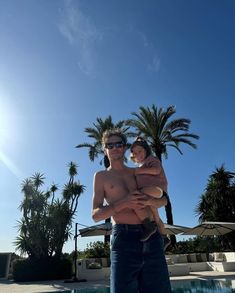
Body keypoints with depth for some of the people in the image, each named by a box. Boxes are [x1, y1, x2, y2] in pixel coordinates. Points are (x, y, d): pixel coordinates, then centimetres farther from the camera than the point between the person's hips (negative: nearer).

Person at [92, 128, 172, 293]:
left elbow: (163, 200, 16)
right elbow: (96, 215, 3)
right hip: (124, 237, -3)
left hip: (152, 236, 3)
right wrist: (122, 204, -14)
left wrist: (149, 201, -9)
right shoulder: (101, 176, 12)